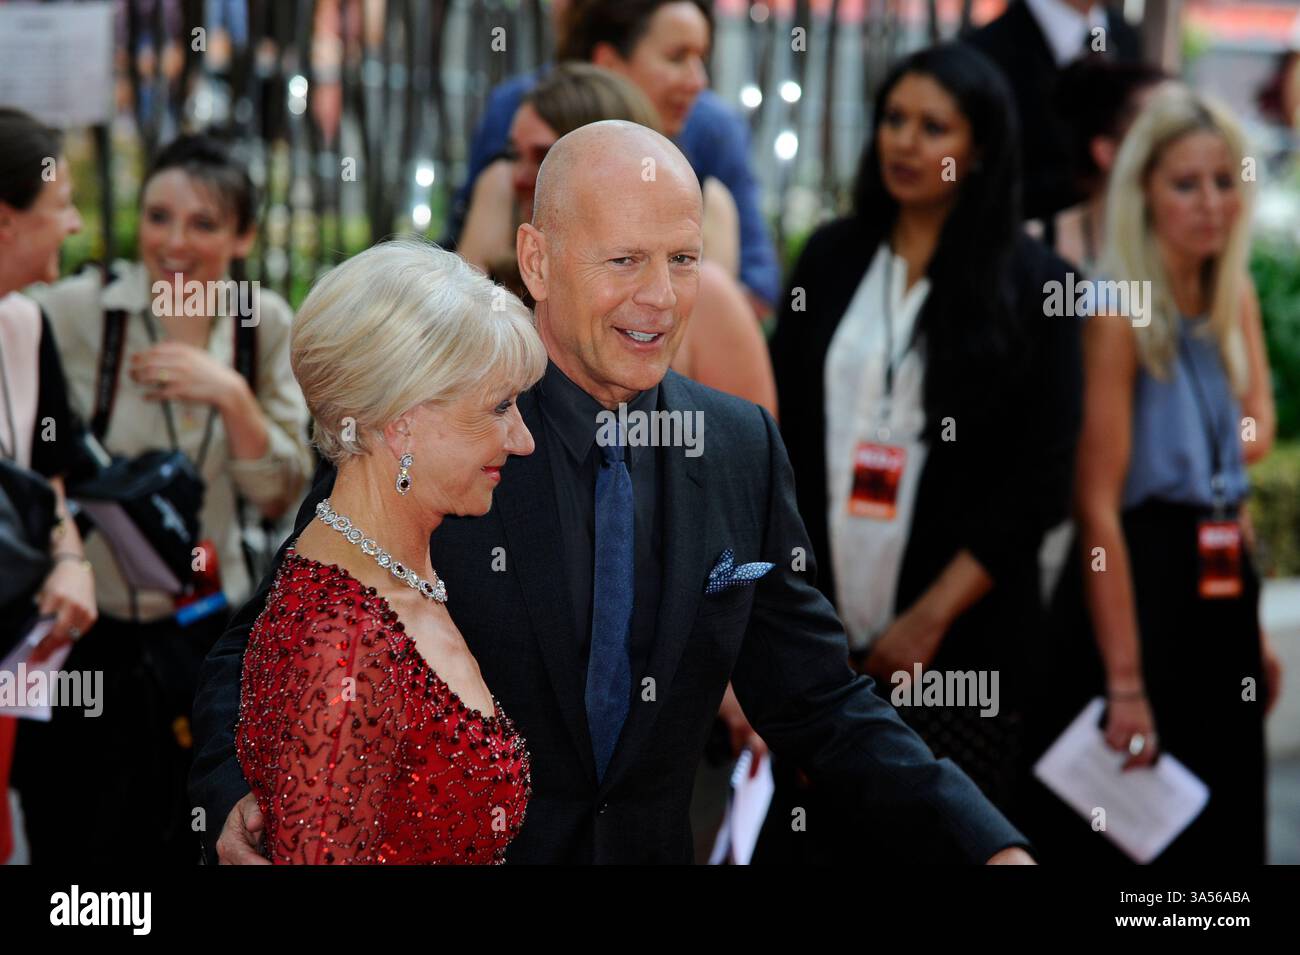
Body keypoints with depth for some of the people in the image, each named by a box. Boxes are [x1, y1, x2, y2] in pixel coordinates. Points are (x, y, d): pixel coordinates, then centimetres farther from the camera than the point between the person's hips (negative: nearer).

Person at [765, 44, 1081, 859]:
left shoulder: (1033, 285, -1)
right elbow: (780, 428, 13)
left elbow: (1041, 481, -5)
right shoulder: (832, 258, 10)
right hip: (820, 630, 3)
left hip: (962, 640, -3)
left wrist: (931, 619, -10)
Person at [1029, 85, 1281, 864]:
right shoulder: (1120, 314, -14)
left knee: (1224, 833, 14)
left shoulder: (1237, 298, 8)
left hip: (1222, 595, 7)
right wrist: (1125, 685, -21)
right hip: (1137, 591, -7)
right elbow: (1098, 508, -18)